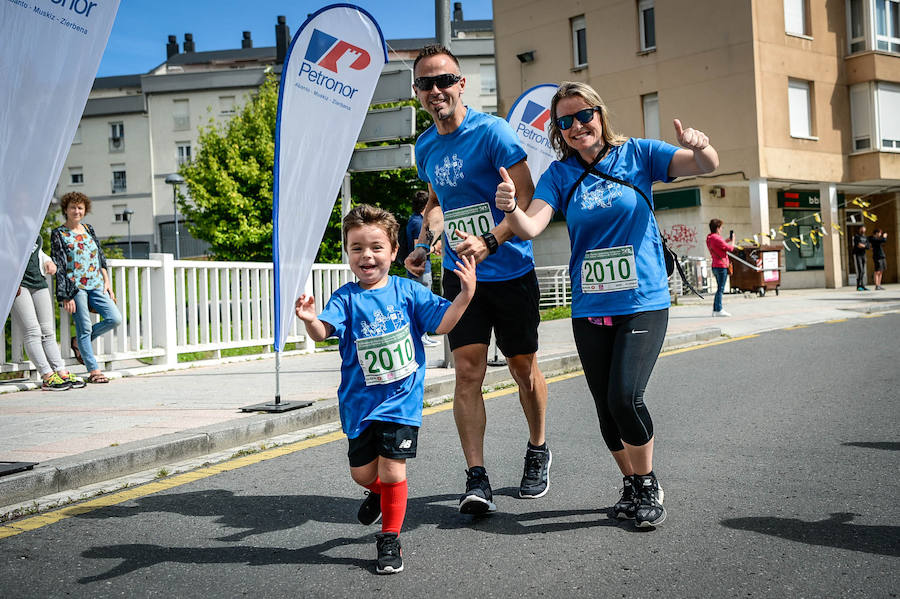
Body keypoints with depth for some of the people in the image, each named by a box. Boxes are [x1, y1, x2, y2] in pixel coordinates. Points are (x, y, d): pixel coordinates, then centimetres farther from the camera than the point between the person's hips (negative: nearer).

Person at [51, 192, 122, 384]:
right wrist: (66, 296, -10)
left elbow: (101, 258, 20)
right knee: (84, 327, -6)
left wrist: (107, 282, 9)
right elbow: (59, 267, -4)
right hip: (75, 287, -5)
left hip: (96, 285, 6)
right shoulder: (58, 234, 1)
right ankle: (94, 370, -1)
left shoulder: (89, 230, 17)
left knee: (115, 319, -6)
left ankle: (79, 342, 15)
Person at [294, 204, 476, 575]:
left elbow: (442, 323, -4)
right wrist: (310, 321, -43)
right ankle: (379, 492, 49)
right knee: (362, 472, 12)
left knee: (392, 470, -6)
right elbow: (323, 332, -21)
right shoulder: (346, 298, -5)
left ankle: (390, 539, 16)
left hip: (401, 400, -1)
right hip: (359, 402, 1)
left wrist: (465, 295, -19)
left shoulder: (407, 291, -3)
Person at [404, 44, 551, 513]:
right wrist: (423, 244, 9)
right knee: (467, 371, -6)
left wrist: (489, 242, -31)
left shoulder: (491, 132, -13)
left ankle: (538, 452, 33)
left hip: (511, 271, -4)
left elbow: (529, 200, -18)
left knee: (524, 369, 10)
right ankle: (476, 478, -3)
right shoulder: (425, 147, 8)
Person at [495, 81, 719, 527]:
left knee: (625, 397, -17)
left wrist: (700, 146, -31)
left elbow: (707, 166, -8)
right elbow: (531, 227, -11)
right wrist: (510, 209, -34)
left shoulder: (637, 154, 0)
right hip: (589, 308, 3)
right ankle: (632, 485, 28)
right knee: (607, 407, 6)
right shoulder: (559, 174, 4)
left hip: (643, 302, -3)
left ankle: (649, 486, 6)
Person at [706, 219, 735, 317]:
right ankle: (719, 310, -4)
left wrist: (727, 241, 19)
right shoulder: (717, 238, -17)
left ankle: (715, 309, 16)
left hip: (715, 266, 9)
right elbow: (730, 248, -12)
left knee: (719, 288, 15)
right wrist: (732, 240, 5)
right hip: (721, 266, -9)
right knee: (720, 289, -5)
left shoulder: (709, 238, 10)